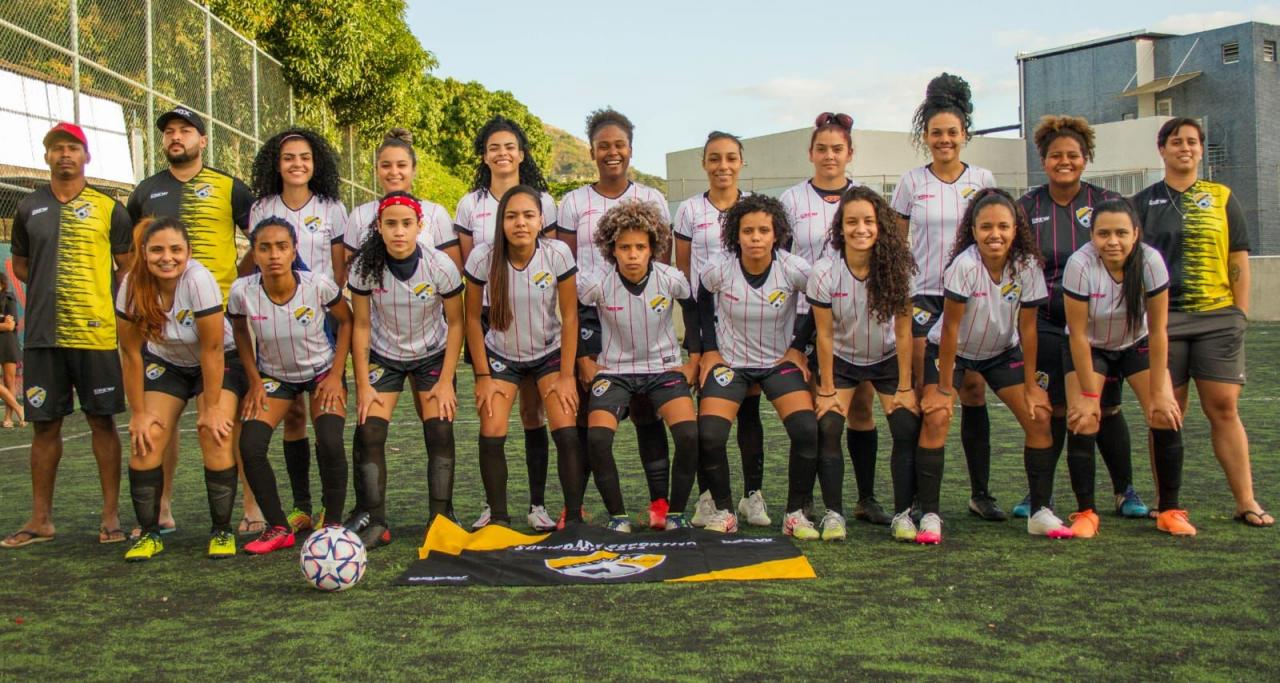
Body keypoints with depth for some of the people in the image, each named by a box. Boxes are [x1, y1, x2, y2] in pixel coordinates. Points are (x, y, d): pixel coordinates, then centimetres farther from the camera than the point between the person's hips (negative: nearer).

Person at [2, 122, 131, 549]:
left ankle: (111, 516, 10)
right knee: (45, 423, 7)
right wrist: (52, 289, 6)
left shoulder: (108, 209, 3)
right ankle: (41, 520, 16)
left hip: (96, 334, -3)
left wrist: (121, 314, -3)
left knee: (102, 420, 2)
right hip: (43, 334, 3)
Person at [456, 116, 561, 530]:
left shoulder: (542, 201, 5)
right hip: (488, 317, 1)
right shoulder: (470, 204, 8)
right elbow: (465, 268, 9)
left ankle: (538, 504, 7)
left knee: (533, 412, 1)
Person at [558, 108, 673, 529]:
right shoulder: (574, 203, 6)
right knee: (587, 412, -2)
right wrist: (577, 347, -4)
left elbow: (663, 264, 9)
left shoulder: (651, 200, 8)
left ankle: (660, 501, 8)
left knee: (647, 411, 1)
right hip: (589, 316, 0)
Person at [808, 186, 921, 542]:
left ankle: (903, 513, 0)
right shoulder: (824, 271, -21)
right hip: (842, 361, 0)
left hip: (888, 360, 1)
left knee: (908, 429, -13)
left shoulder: (896, 268, -20)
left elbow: (903, 331, -13)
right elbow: (824, 334, -14)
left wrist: (904, 387, -11)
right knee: (827, 428, -15)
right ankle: (833, 513, -4)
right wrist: (827, 390, -11)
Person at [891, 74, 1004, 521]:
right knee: (926, 396, -3)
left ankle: (981, 492, 10)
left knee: (973, 391, 1)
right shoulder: (911, 183, 3)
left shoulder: (982, 180, 6)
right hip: (923, 296, -1)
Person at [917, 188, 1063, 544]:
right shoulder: (964, 265, -29)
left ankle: (1040, 512, 6)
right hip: (950, 352, -4)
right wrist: (944, 388, -20)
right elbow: (950, 328, -24)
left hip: (1002, 351, 4)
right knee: (936, 418, -22)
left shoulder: (1028, 266, -18)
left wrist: (1031, 385, -7)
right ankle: (929, 516, -14)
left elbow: (1027, 327, -10)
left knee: (1039, 418, -7)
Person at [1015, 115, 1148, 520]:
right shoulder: (1027, 207, 4)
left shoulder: (1106, 203, 3)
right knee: (1053, 409, 1)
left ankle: (1125, 491, 20)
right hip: (1046, 323, 0)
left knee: (1106, 407, 5)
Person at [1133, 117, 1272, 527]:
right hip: (1162, 319, 0)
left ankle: (1246, 502, 3)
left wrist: (1241, 313, 3)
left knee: (1224, 408, -1)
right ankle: (1165, 501, 9)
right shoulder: (1143, 202, 9)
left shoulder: (1222, 198, 11)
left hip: (1218, 317, 1)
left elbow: (1239, 260, 10)